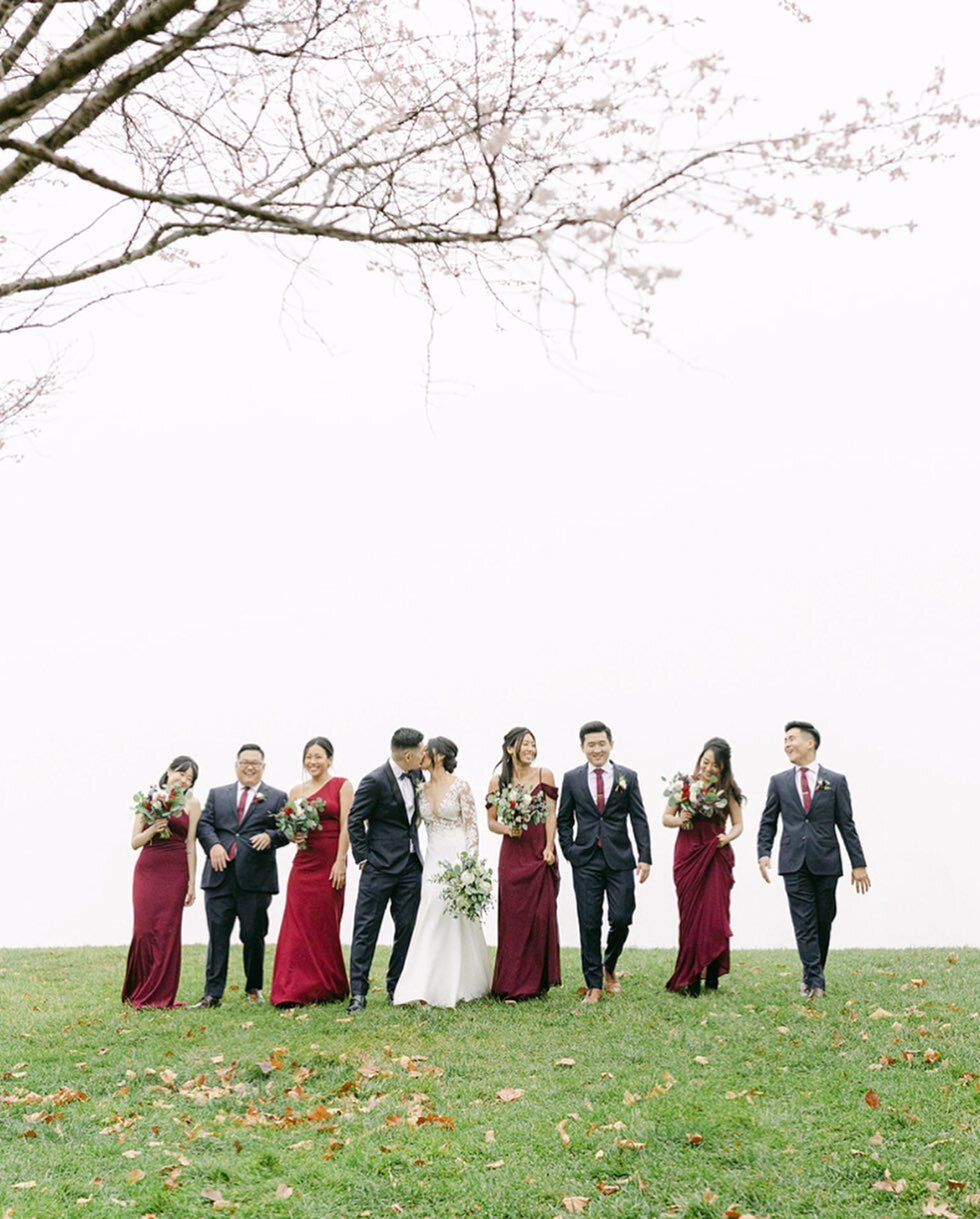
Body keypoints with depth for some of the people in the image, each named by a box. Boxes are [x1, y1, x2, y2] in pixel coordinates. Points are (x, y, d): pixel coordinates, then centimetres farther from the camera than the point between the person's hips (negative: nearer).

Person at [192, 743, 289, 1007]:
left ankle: (254, 989, 22)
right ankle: (212, 994, 4)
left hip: (256, 878, -1)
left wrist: (270, 836, -19)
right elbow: (204, 824, 6)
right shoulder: (217, 794, 16)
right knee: (217, 936, 0)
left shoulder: (277, 798, 9)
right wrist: (213, 845, -12)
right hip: (220, 876, 2)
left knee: (253, 937, 6)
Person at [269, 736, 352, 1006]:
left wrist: (340, 861, -14)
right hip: (303, 862, 4)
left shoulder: (342, 786, 1)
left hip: (330, 862, -4)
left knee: (324, 925, 2)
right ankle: (294, 990, 3)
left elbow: (346, 826, -6)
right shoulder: (296, 791, 13)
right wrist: (293, 837, -5)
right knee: (297, 924, -2)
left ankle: (327, 989, 14)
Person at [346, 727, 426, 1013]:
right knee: (366, 929, -2)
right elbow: (354, 821, -8)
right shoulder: (374, 781, -14)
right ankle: (358, 993, 1)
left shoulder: (416, 775, 6)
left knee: (406, 928, 8)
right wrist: (362, 857, -9)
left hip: (410, 865, 7)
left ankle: (396, 987, 18)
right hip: (380, 866, -6)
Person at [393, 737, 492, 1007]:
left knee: (459, 922, -1)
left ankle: (465, 984, 11)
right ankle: (429, 987, 1)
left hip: (457, 858, -5)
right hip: (433, 860, 5)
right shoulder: (421, 790, 10)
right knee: (432, 922, -1)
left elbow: (472, 826, -8)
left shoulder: (460, 786, -5)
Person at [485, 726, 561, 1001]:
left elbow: (550, 814, -1)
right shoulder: (498, 781, 4)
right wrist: (508, 830, -13)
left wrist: (549, 848, -10)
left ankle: (536, 982, 12)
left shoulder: (544, 775, 2)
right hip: (512, 854, 0)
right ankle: (511, 985, 8)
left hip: (540, 854, 0)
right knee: (512, 917, 1)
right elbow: (491, 821, 7)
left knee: (541, 916, 0)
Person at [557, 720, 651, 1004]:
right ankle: (594, 985, 11)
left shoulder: (627, 777, 4)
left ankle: (609, 967, 26)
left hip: (619, 859, 0)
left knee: (621, 919, -3)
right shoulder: (572, 779, 6)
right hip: (586, 862, 0)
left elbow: (639, 819, 3)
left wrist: (645, 857, -5)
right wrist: (569, 851, 0)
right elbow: (564, 820, 11)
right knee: (589, 924, 1)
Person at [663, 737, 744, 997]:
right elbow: (666, 817, 5)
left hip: (717, 856, 1)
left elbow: (738, 824, 9)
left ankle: (712, 977, 7)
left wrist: (728, 837, -12)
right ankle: (690, 981, 7)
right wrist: (680, 820, -16)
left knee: (715, 915, -5)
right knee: (690, 915, 0)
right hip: (688, 855, 0)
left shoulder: (728, 790, 3)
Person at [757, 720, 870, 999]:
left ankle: (813, 976, 23)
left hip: (826, 861, 0)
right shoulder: (778, 782, 8)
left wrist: (858, 863, 1)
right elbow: (768, 822, 8)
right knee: (804, 923, -4)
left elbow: (847, 825, 4)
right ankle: (815, 979, -3)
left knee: (824, 921, 8)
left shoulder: (835, 781, 5)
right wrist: (764, 853, -7)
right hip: (794, 862, 0)